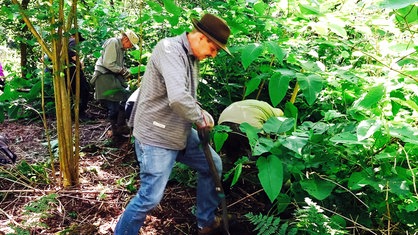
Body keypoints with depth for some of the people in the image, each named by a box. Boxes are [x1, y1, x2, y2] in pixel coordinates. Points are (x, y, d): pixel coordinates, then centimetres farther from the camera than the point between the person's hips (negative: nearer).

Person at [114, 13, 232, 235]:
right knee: (150, 197, -7)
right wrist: (201, 117, -19)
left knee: (213, 165, 16)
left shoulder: (190, 56, 7)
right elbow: (178, 98, -37)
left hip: (181, 132, 10)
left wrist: (200, 113, -1)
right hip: (156, 135, -10)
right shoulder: (170, 49, -23)